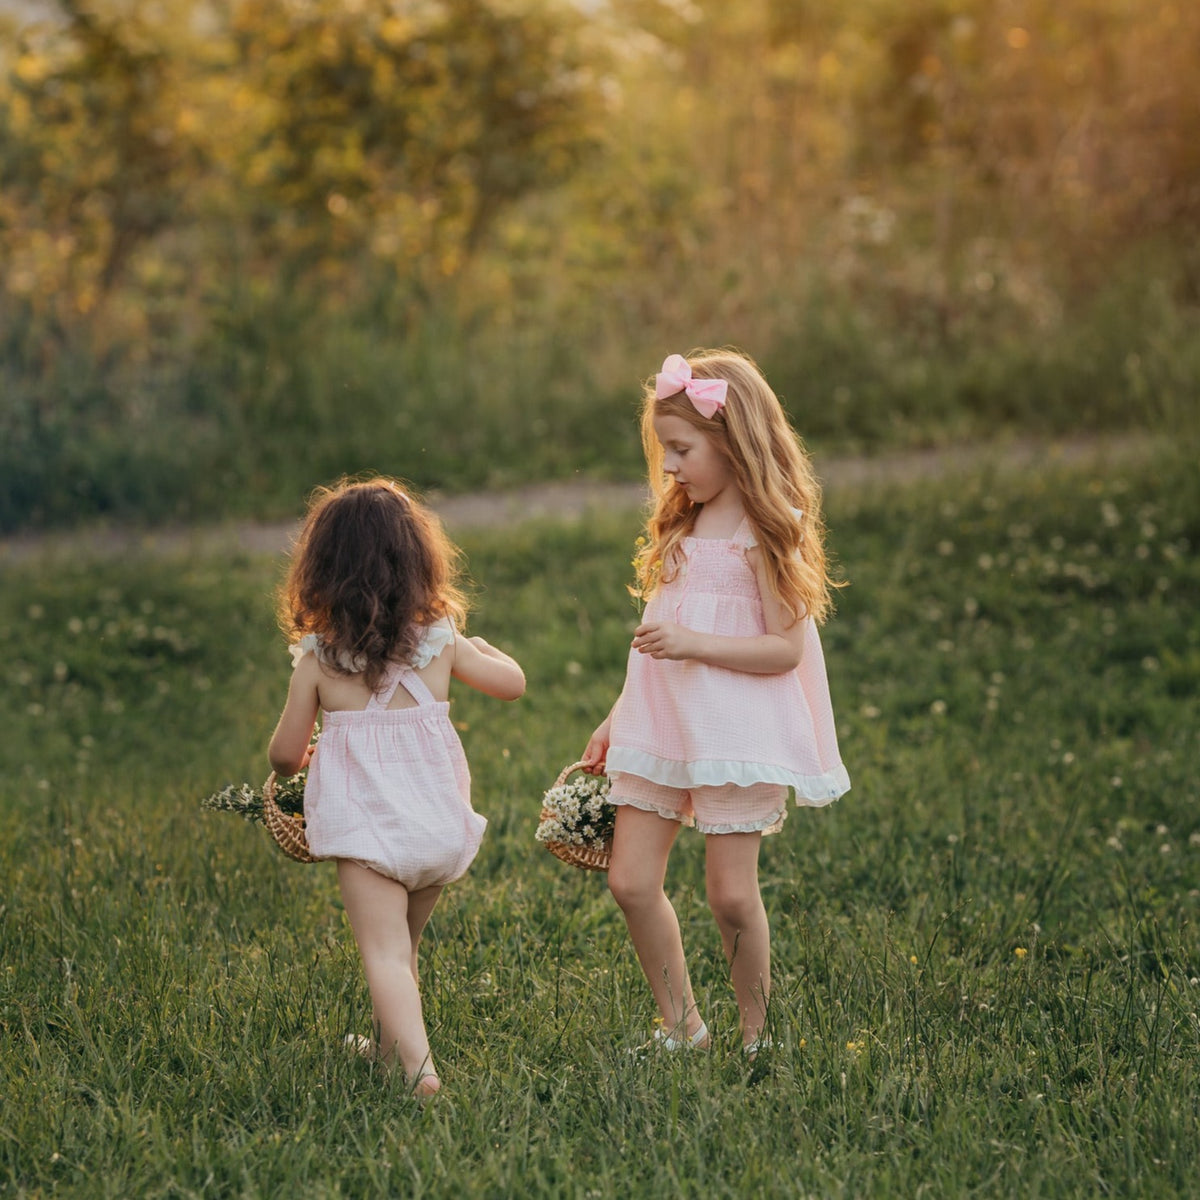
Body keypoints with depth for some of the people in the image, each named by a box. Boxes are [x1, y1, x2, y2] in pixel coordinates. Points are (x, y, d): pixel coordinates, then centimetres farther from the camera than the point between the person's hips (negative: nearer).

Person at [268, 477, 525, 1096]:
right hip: (439, 824, 4)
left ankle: (417, 1064, -24)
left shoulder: (317, 660, -5)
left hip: (365, 824, -4)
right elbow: (512, 682, 17)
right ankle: (388, 1043, 38)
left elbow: (285, 754, 2)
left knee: (385, 953, -7)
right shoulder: (442, 643, 0)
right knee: (404, 944, 23)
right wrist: (482, 649, 38)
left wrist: (294, 762, 26)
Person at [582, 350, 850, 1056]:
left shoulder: (763, 532, -10)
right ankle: (681, 1027, 15)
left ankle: (757, 1033, 13)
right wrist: (616, 720, 19)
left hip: (736, 727, -7)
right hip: (662, 728, 7)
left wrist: (693, 643, -23)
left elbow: (786, 648, -15)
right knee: (631, 880, 2)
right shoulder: (683, 525, 14)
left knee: (732, 892, -5)